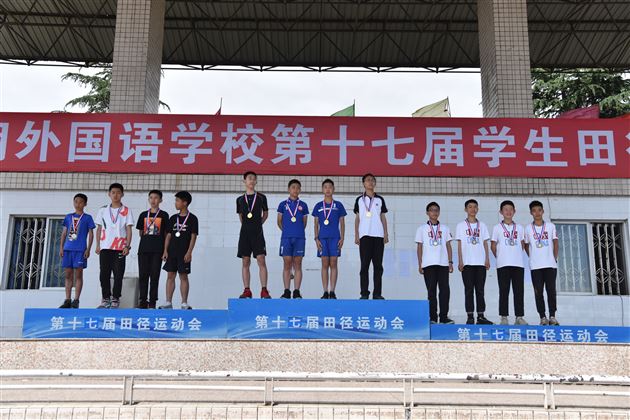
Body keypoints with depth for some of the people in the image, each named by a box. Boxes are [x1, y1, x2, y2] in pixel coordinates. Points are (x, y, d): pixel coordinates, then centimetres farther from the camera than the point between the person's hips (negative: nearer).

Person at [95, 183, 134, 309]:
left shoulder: (126, 211, 5)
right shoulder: (103, 210, 11)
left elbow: (128, 230, 2)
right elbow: (99, 229, 13)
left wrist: (127, 246, -8)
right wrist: (97, 245, 4)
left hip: (120, 248, -2)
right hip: (105, 247, 2)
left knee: (118, 275, -2)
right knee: (104, 274, 2)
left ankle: (115, 300, 3)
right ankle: (106, 299, 10)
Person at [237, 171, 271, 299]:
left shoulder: (261, 197, 4)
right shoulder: (240, 199, 9)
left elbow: (265, 214, 15)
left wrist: (257, 224, 10)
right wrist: (247, 225, 10)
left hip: (258, 233, -2)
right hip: (245, 233, 2)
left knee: (261, 260, -9)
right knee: (245, 262, 3)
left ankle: (264, 290, -9)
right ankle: (247, 290, 6)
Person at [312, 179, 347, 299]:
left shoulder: (338, 205, 7)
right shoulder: (318, 206, 9)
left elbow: (342, 223, 7)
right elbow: (316, 224, 10)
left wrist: (342, 238, -2)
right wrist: (316, 238, 0)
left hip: (335, 237, -1)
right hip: (322, 238, 1)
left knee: (333, 264, -2)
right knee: (325, 264, 0)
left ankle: (332, 292, 2)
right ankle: (325, 292, 4)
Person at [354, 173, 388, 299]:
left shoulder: (380, 199, 12)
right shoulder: (359, 200, 10)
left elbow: (383, 218, 12)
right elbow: (357, 218, 9)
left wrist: (386, 234, 2)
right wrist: (356, 235, 0)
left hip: (378, 235, 1)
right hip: (364, 235, -1)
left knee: (378, 265, 0)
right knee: (364, 265, -3)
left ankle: (377, 293, 3)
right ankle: (364, 293, -1)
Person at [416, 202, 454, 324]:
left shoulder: (445, 228, 13)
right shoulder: (422, 229, 8)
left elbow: (448, 246, 12)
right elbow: (419, 247, 6)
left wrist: (450, 262, 3)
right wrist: (420, 264, 0)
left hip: (443, 264, 1)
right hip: (428, 264, -1)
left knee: (445, 290, -5)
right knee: (431, 291, 1)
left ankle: (444, 316, 2)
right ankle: (432, 317, 7)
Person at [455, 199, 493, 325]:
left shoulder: (482, 225, 12)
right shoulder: (461, 226, 5)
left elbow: (485, 244, 10)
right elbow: (459, 244, 2)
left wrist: (487, 259, 1)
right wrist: (460, 261, -6)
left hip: (480, 262, 2)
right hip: (467, 263, -2)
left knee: (480, 290, 4)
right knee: (469, 290, 0)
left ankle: (481, 316, 8)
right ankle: (470, 316, 3)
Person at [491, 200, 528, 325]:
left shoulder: (519, 228, 12)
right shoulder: (497, 228, 4)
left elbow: (522, 244, 17)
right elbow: (493, 245, 7)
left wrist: (516, 255, 8)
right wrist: (499, 257, 7)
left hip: (518, 264, 2)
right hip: (503, 264, -2)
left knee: (519, 291, 2)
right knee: (504, 291, -1)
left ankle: (519, 317, 6)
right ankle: (504, 317, 3)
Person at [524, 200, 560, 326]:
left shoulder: (551, 226, 4)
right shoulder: (528, 229, 4)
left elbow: (556, 244, 7)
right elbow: (526, 246, 13)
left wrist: (555, 258, 0)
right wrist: (532, 258, 6)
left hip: (550, 265, 0)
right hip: (535, 266, 0)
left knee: (551, 290, -2)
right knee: (538, 292, 0)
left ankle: (552, 316, 4)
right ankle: (543, 317, 6)